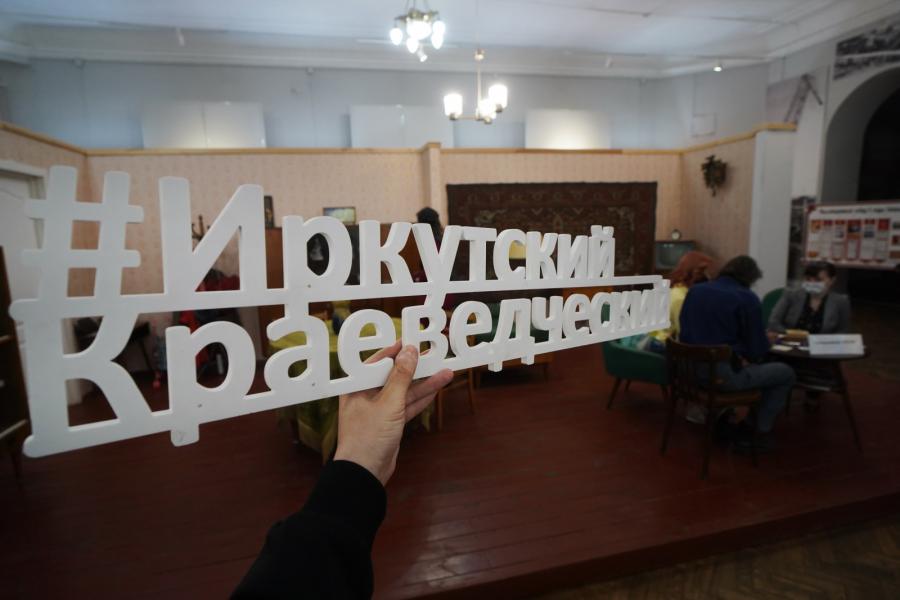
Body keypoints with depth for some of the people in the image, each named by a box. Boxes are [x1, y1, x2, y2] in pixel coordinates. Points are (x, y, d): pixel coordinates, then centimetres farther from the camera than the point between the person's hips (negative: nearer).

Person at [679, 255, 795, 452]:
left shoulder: (694, 291, 7)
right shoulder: (747, 298, -8)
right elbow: (758, 349, -7)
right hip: (725, 374, -7)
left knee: (758, 368, 33)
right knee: (786, 373, 19)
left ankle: (747, 426, 32)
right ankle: (762, 432, 25)